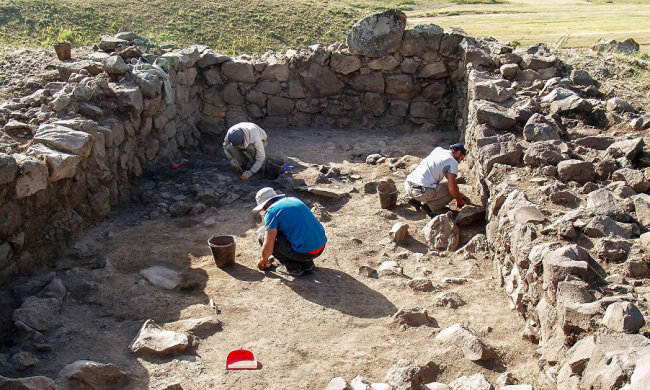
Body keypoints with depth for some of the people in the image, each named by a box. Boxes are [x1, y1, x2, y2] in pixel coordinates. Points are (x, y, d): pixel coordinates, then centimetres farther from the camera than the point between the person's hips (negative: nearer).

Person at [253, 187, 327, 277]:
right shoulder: (294, 199, 18)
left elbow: (268, 247, -12)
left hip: (304, 252, -8)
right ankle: (308, 264, 19)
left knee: (262, 233, 3)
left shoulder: (271, 211, -6)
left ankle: (293, 267, 4)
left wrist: (263, 260, 12)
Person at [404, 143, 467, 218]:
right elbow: (451, 188, -8)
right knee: (452, 193, 10)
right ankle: (429, 206, -4)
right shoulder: (453, 162, -1)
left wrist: (458, 191, 42)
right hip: (421, 191, -8)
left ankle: (415, 200, 18)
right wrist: (459, 200, 13)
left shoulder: (438, 149, 21)